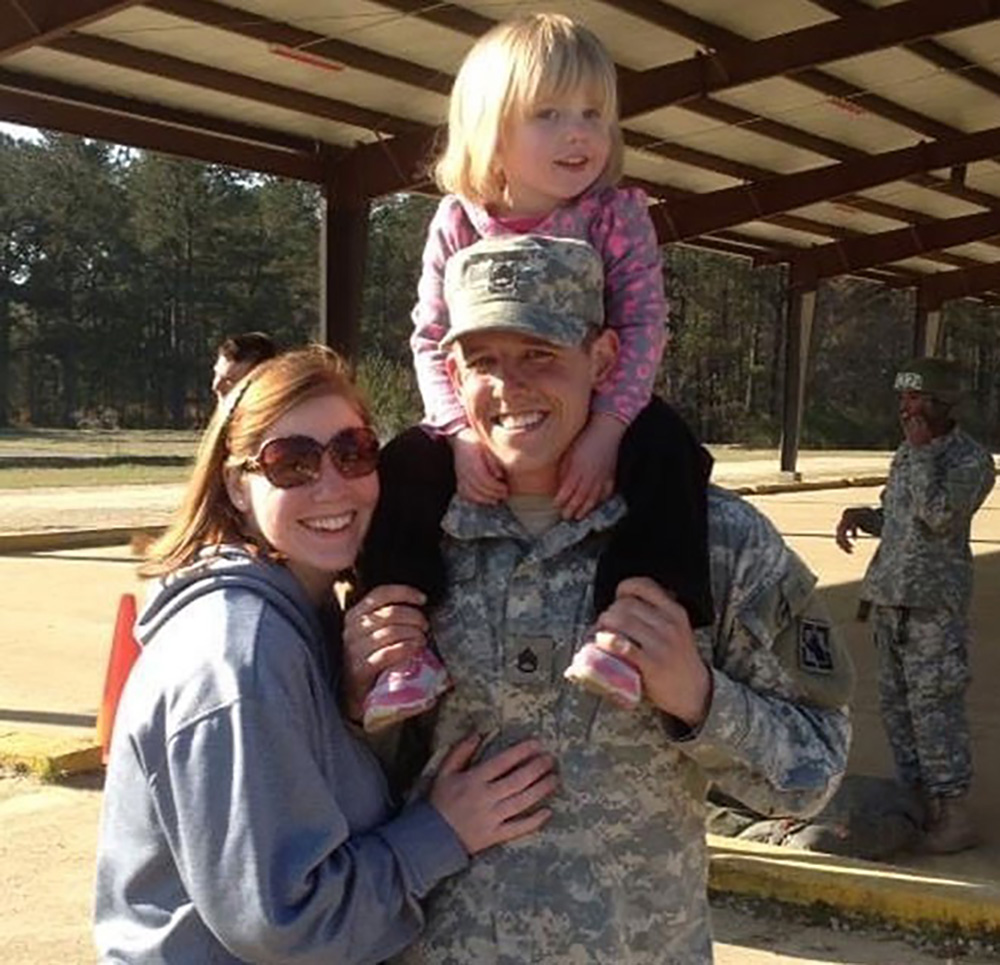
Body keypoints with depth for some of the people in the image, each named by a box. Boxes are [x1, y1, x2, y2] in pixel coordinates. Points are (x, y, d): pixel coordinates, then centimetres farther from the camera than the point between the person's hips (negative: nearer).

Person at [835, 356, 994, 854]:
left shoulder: (971, 458, -7)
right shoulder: (906, 452, 15)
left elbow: (940, 514, -22)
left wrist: (922, 452, -15)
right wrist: (859, 515, 7)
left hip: (934, 601, -8)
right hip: (891, 596, 8)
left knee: (933, 704, -8)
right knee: (895, 703, 11)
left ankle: (955, 816, 1)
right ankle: (919, 801, 23)